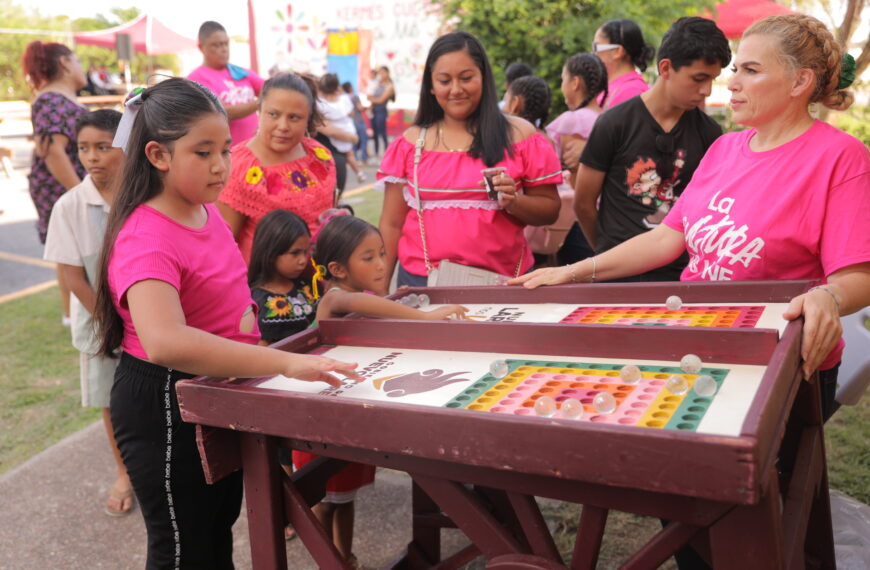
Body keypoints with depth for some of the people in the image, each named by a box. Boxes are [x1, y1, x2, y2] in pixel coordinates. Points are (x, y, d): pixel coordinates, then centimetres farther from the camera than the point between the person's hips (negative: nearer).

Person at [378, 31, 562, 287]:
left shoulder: (519, 136, 0)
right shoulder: (411, 143, 4)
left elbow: (550, 210, 2)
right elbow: (391, 224, 5)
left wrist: (514, 203, -17)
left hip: (502, 282, 0)